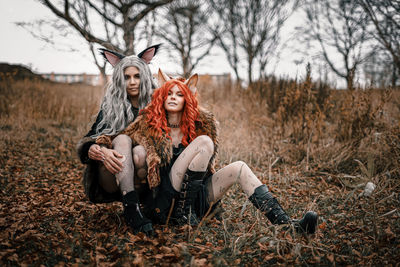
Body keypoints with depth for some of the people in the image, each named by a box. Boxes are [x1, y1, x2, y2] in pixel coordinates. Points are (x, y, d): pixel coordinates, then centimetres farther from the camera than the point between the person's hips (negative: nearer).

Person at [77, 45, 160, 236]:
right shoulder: (110, 106, 0)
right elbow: (88, 141, -9)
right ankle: (130, 206, -41)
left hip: (143, 179, 0)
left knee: (140, 151, -31)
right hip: (111, 181, 0)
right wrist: (101, 151, -32)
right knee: (122, 140, -29)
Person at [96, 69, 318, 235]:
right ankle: (183, 211, -19)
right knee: (204, 142, -22)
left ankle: (286, 224, -17)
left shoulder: (197, 125, 10)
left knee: (239, 168, -11)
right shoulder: (148, 124, 1)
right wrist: (101, 145, -19)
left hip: (194, 195, 5)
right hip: (166, 200, -5)